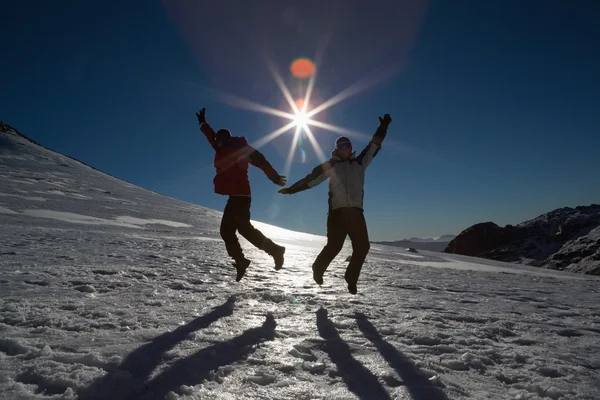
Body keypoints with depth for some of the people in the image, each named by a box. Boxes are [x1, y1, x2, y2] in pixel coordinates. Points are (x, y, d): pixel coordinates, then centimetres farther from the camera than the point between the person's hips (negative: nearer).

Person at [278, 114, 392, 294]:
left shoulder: (359, 162, 18)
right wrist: (291, 189, 2)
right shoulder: (331, 165, 10)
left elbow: (374, 145, 22)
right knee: (334, 245, -10)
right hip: (337, 210, -4)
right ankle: (318, 269, 18)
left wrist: (383, 127, 20)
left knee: (362, 246, 0)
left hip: (356, 211, 4)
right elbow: (311, 179, 7)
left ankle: (351, 279, 16)